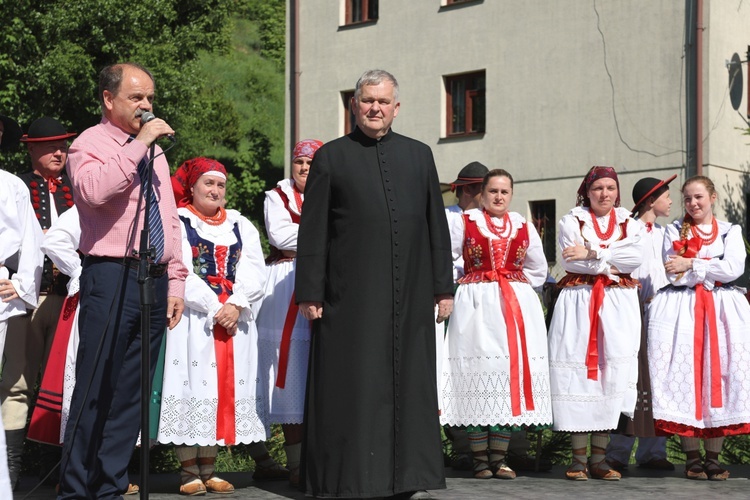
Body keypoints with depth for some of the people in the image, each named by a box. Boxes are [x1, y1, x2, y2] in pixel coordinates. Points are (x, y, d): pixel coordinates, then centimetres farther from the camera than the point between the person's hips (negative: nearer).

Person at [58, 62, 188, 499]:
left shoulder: (155, 152, 20)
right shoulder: (90, 144, -1)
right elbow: (92, 189, -24)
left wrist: (176, 281, 12)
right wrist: (138, 144, -19)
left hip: (155, 281, 7)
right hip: (111, 278, -7)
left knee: (131, 394, 7)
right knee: (96, 392, -6)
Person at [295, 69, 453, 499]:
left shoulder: (419, 155, 12)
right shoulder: (331, 157, 4)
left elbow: (437, 225, 12)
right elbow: (312, 231, 1)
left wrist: (443, 286, 8)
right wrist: (310, 294, -5)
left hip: (410, 295, 3)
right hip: (351, 296, -3)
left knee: (409, 380, 6)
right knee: (353, 383, -1)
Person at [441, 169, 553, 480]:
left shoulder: (523, 227, 14)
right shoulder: (464, 223, 4)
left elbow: (537, 270, 22)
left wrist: (516, 287, 10)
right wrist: (473, 285, -2)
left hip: (517, 308, 3)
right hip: (476, 306, -3)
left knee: (511, 371, 0)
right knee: (478, 372, -7)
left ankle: (499, 457, 7)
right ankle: (480, 459, -1)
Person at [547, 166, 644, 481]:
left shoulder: (629, 224, 15)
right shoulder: (571, 221, 9)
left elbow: (636, 256, -5)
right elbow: (570, 260, -7)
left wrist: (592, 254, -11)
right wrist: (609, 266, -6)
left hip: (618, 306, 2)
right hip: (579, 304, -2)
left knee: (613, 371, -5)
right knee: (578, 372, -8)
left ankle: (598, 458, 1)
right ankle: (578, 458, -4)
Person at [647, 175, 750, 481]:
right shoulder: (675, 230, 11)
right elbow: (673, 274, -3)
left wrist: (691, 264, -8)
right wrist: (710, 270, -8)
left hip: (722, 310, 1)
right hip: (682, 309, 0)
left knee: (718, 375, -6)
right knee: (684, 375, -8)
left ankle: (713, 457, -1)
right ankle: (692, 458, -3)